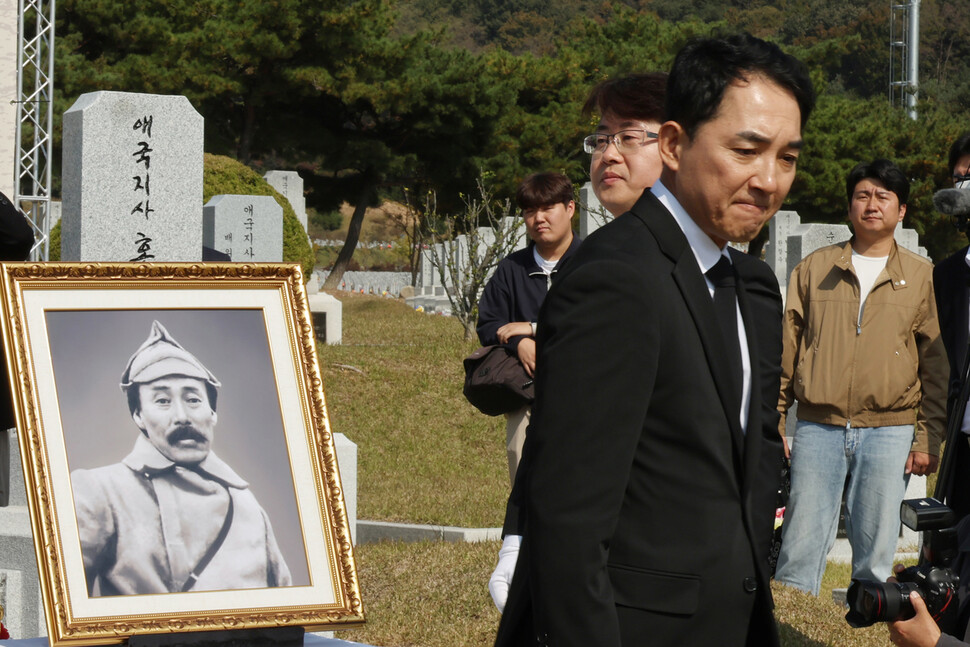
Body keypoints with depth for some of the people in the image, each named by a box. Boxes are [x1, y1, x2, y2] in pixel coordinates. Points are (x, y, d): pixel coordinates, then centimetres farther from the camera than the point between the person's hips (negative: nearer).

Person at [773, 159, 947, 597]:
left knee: (875, 552, 3)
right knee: (800, 547, -3)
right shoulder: (814, 269, 10)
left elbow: (936, 365, 7)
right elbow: (787, 349, 10)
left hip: (889, 431, 0)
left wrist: (928, 438, -1)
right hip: (818, 429, 0)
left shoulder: (921, 276, 8)